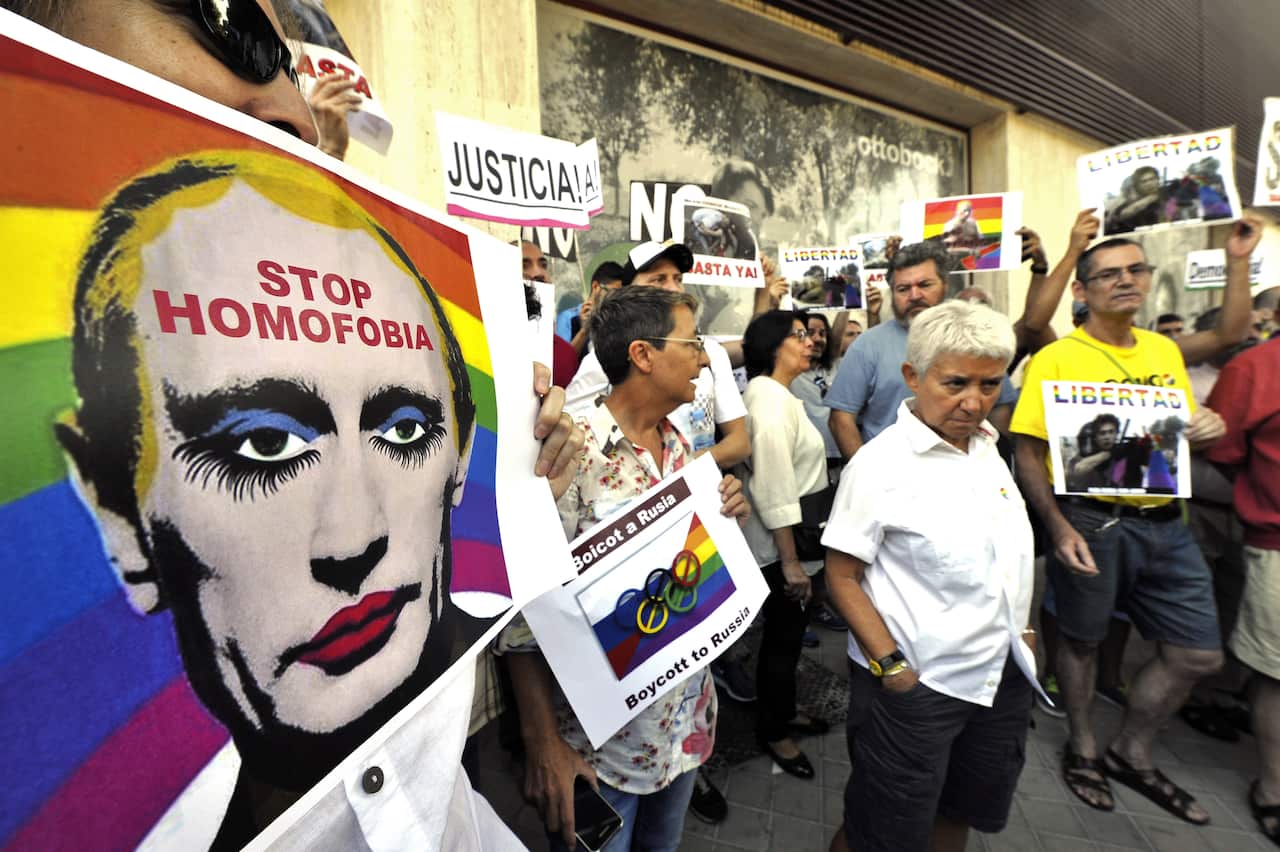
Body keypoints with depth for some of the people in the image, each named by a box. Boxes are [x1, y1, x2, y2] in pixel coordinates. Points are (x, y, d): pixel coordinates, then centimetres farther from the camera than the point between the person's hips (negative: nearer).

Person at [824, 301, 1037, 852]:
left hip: (1003, 675, 7)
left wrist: (1022, 631, 12)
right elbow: (841, 576, -16)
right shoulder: (880, 464, -19)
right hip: (916, 684, -7)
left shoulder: (987, 448, 3)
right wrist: (890, 667, -20)